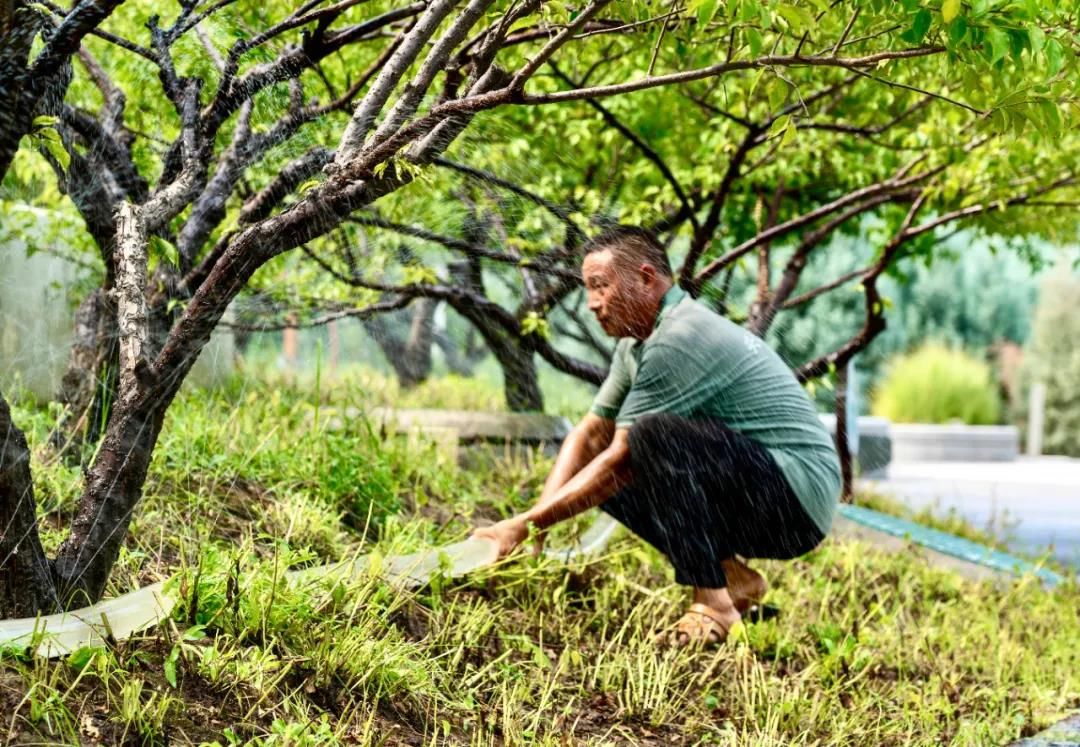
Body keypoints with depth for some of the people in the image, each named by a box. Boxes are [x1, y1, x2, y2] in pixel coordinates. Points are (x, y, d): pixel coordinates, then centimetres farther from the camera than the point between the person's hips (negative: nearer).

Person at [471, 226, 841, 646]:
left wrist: (526, 524, -16)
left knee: (654, 436, -31)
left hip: (799, 492, -10)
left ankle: (713, 603, -22)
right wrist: (538, 520, -2)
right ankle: (733, 578, 8)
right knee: (604, 480, 10)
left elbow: (621, 460, -20)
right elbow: (590, 435, 12)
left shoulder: (681, 339, -20)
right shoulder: (637, 343, 11)